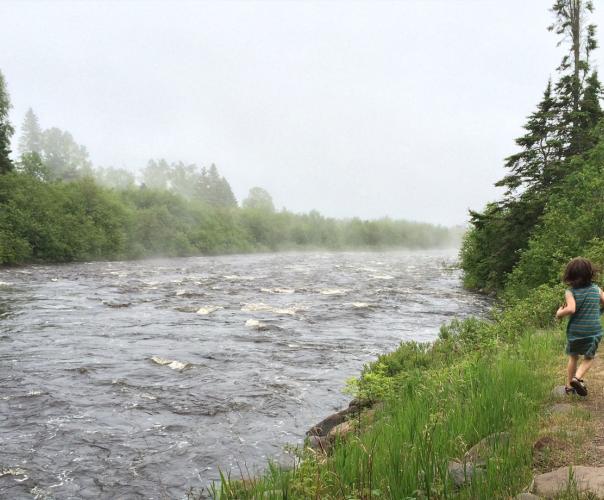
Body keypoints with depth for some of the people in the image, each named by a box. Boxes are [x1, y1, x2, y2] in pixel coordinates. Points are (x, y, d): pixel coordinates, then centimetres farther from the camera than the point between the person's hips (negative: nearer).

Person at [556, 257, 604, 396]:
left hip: (575, 331, 0)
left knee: (573, 357, 20)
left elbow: (571, 309, -28)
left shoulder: (570, 292, -13)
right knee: (589, 358, 19)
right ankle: (577, 377, -5)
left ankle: (569, 386, 27)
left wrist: (559, 313, -10)